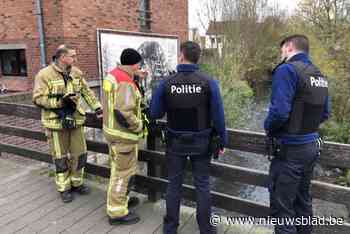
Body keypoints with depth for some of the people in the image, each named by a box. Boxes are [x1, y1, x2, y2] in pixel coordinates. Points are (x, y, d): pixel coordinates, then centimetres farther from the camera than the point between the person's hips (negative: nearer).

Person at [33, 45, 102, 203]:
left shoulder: (76, 73, 6)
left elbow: (87, 92, 11)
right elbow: (38, 98, -14)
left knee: (79, 154, 12)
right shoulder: (45, 74, -11)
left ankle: (77, 183, 32)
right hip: (56, 123, -5)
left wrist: (97, 107, 4)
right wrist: (59, 102, -23)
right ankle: (64, 188, 25)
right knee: (61, 157, 8)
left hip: (76, 120, 5)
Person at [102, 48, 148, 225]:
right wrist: (139, 126, -15)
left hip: (112, 129, 10)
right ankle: (117, 212, 16)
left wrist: (136, 77, 7)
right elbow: (124, 113, -31)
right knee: (123, 172, 3)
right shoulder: (125, 83, -24)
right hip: (123, 134, -10)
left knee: (118, 169, 23)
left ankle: (120, 200, 41)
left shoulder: (112, 75, 5)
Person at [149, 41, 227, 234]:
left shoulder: (166, 83, -10)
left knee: (174, 184, 14)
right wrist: (222, 140, 3)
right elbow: (218, 115, -9)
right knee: (202, 185, 12)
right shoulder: (209, 82, -11)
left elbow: (154, 114, -4)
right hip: (201, 142, 0)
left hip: (175, 142, 1)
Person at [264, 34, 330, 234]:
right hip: (312, 145, 9)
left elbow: (279, 111, -24)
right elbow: (325, 113, 15)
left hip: (290, 150, -9)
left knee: (282, 206, 2)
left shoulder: (287, 70, -16)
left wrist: (268, 128, -6)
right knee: (303, 201, 22)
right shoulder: (320, 75, 11)